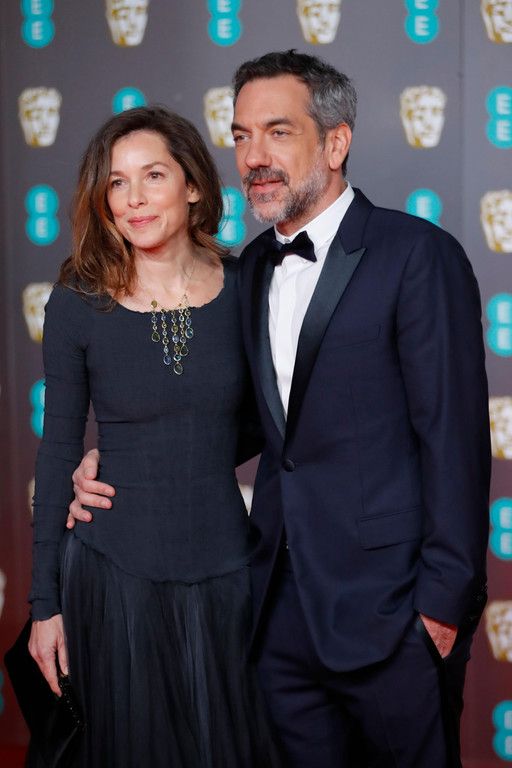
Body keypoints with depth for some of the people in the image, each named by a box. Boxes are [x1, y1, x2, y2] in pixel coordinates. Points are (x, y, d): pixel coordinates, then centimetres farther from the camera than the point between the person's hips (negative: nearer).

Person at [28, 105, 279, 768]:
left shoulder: (244, 290, -3)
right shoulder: (77, 304, -6)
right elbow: (58, 454, -1)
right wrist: (45, 601, 0)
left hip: (226, 565, 1)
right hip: (117, 570, -1)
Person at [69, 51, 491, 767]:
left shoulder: (420, 256, -11)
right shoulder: (253, 266, 11)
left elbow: (454, 438, -13)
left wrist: (445, 600, -15)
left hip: (389, 614, -6)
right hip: (282, 604, 6)